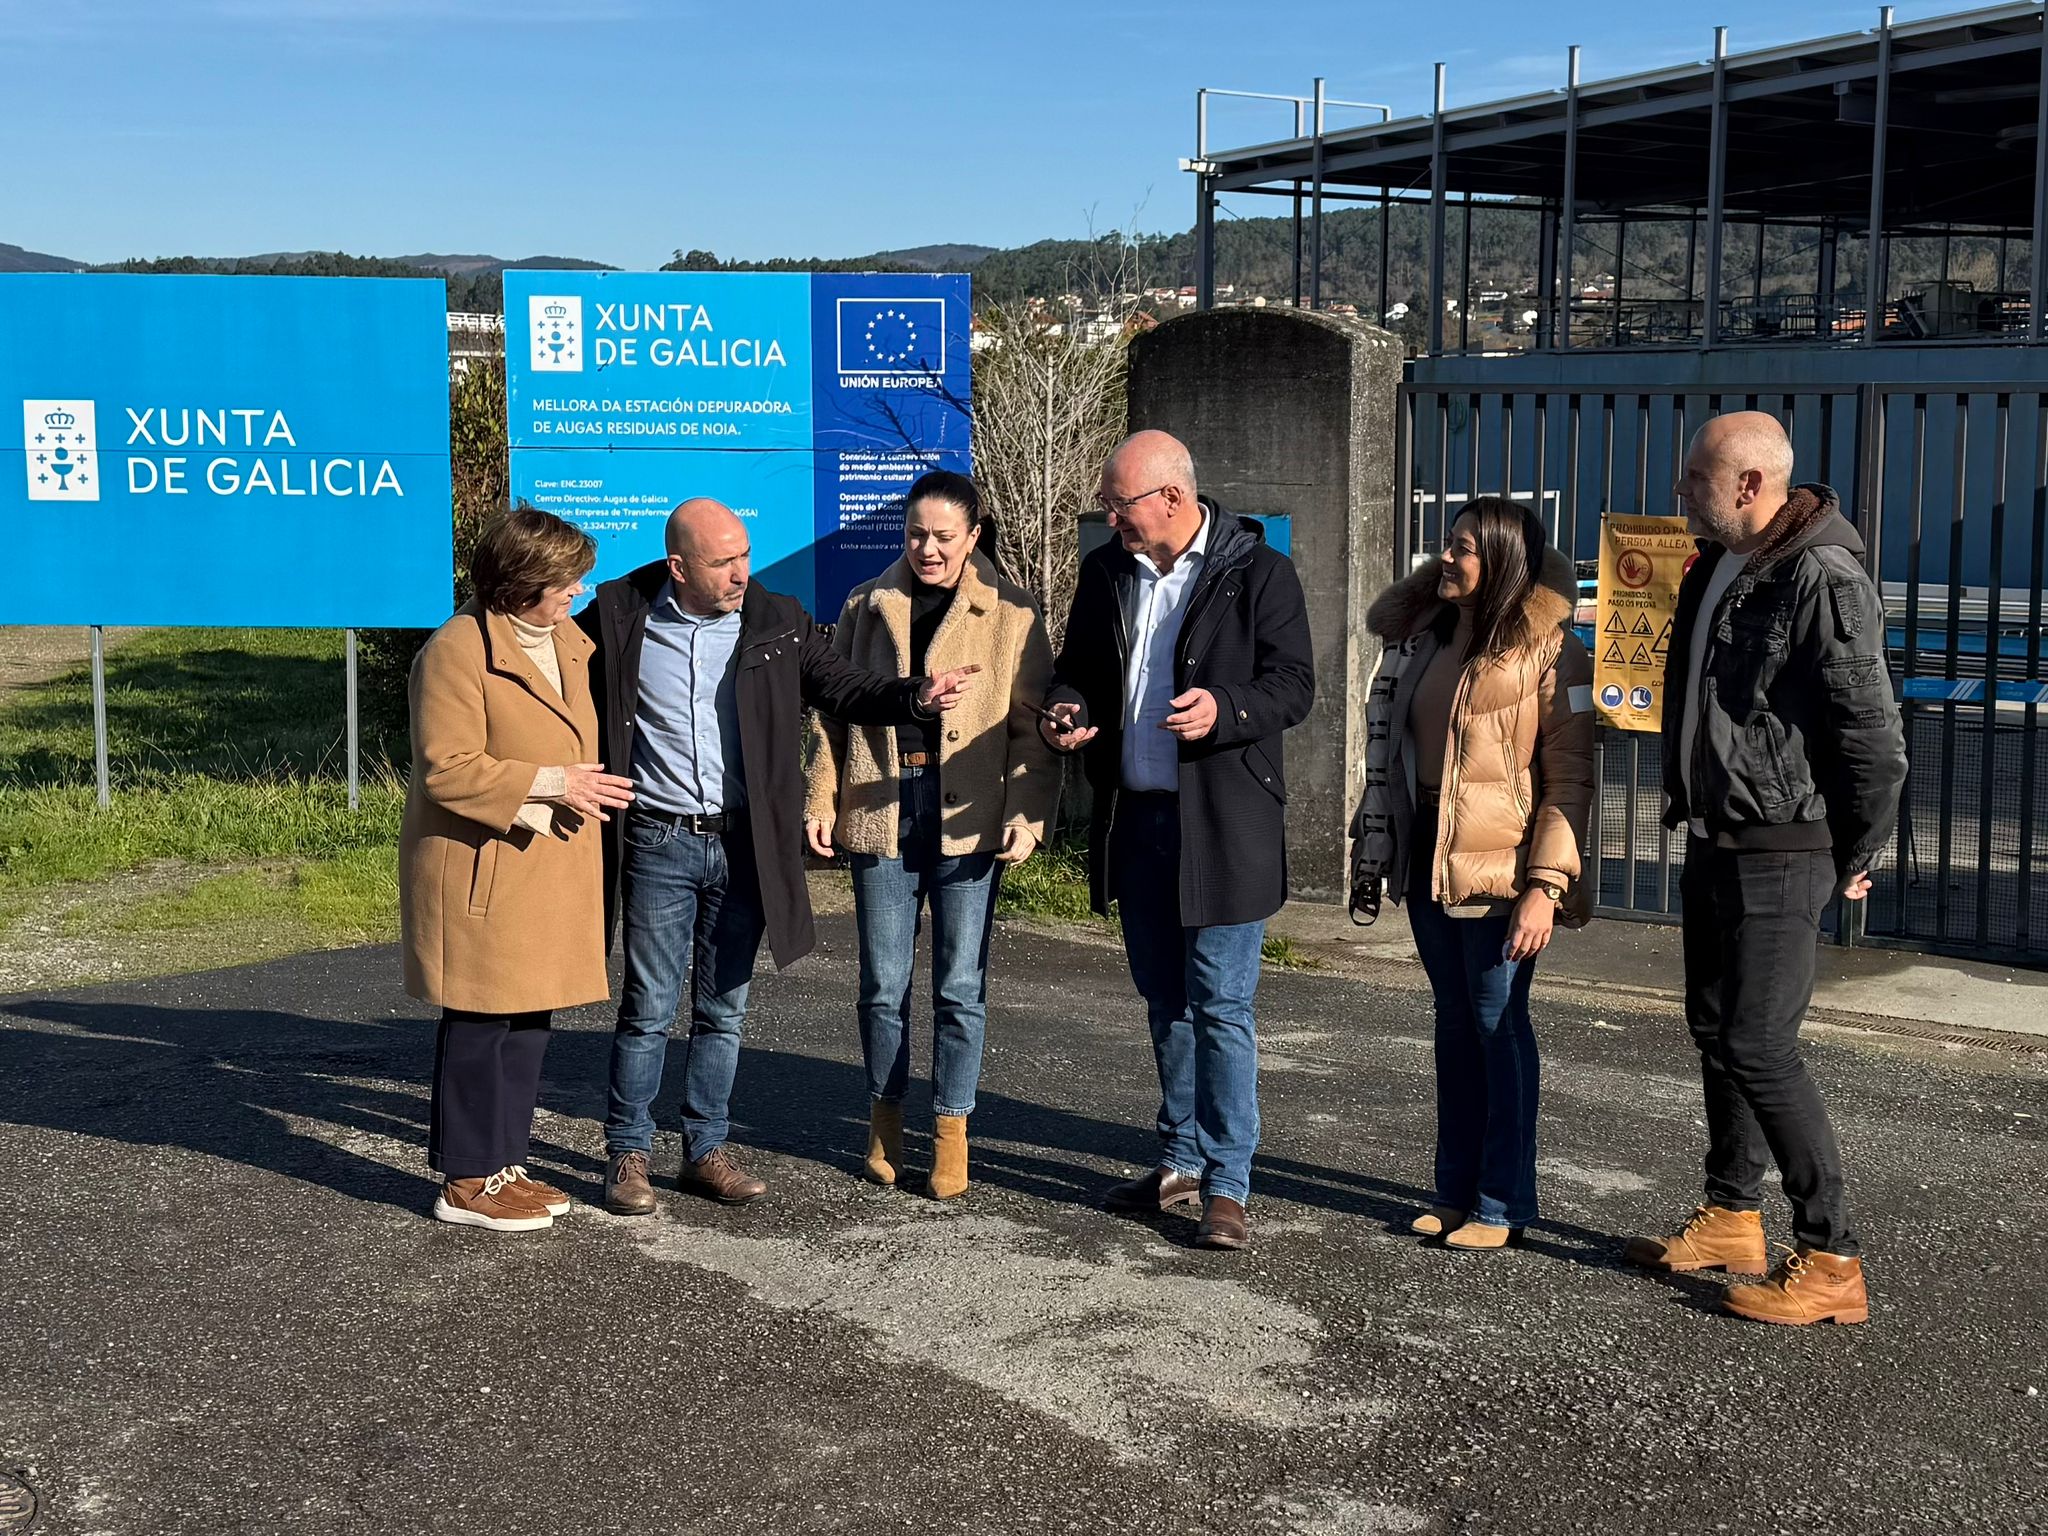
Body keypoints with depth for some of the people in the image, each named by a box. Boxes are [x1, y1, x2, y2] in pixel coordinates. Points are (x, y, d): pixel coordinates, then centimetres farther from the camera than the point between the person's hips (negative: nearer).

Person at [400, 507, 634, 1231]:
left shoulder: (569, 642, 12)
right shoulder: (457, 650, -16)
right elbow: (445, 768, -21)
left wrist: (588, 790, 11)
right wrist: (551, 783, -21)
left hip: (552, 869, 8)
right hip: (483, 871, -8)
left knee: (530, 1021, 12)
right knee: (479, 1024, -2)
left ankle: (505, 1162, 23)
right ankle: (466, 1182, 8)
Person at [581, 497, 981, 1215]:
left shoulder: (777, 623, 0)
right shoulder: (619, 617, -4)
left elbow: (845, 687, 0)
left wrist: (915, 697, -18)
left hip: (743, 845, 2)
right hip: (658, 844, -2)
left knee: (723, 1011, 10)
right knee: (648, 1010, 1)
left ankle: (706, 1150, 22)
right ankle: (628, 1155, 13)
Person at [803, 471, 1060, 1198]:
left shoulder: (1011, 614, 2)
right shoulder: (868, 607, 9)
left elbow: (1031, 724, 1)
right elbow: (833, 712, 12)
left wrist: (1028, 816, -9)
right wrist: (822, 801, 4)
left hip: (968, 816, -2)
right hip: (880, 809, 2)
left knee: (960, 985, 2)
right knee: (883, 981, 8)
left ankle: (951, 1132, 14)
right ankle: (885, 1122, 24)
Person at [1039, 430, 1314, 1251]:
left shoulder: (1258, 572, -7)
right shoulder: (1106, 572, 9)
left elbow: (1293, 683, -9)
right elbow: (1078, 666, 19)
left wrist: (1224, 711, -28)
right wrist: (1068, 710, -4)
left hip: (1223, 823, -6)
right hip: (1134, 817, 6)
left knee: (1220, 1006, -4)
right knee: (1165, 1000, 16)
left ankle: (1227, 1185, 2)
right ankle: (1182, 1159, 29)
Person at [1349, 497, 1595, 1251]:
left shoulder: (1550, 654, -12)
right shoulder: (1429, 636, 8)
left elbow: (1570, 779, -15)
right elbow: (1380, 615, 32)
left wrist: (1546, 885, -20)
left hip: (1499, 869, -7)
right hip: (1429, 858, 7)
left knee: (1498, 1025, 0)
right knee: (1455, 1021, 13)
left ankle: (1504, 1203, 9)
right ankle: (1457, 1188, 22)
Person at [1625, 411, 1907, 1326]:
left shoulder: (1823, 581, -20)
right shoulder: (1716, 568, 9)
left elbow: (1876, 743, -18)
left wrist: (1853, 864, -10)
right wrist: (1690, 807, 17)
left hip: (1781, 854, -9)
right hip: (1713, 841, 10)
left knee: (1760, 1045, -10)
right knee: (1716, 1032, 17)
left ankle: (1831, 1262, -3)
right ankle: (1732, 1217, 31)